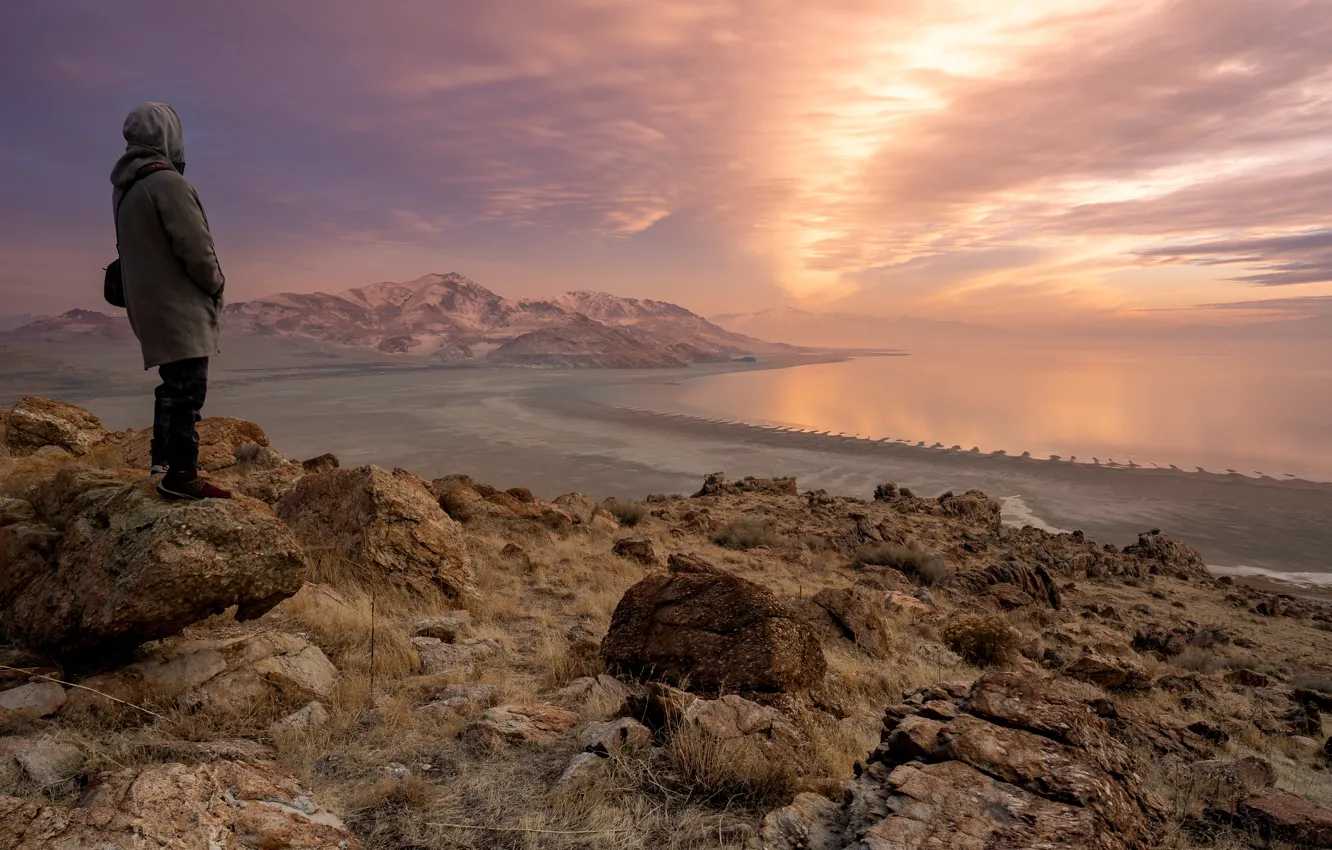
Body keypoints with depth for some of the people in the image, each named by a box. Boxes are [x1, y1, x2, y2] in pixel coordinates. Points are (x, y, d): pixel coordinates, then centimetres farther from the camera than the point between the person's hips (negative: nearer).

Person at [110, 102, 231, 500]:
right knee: (188, 389, -7)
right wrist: (216, 285, -3)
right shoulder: (166, 181, -17)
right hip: (180, 307, -9)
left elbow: (139, 248, 16)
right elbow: (196, 248, -20)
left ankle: (163, 456, 33)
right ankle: (180, 475, -6)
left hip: (150, 305, 9)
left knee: (173, 382, 21)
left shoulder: (124, 186, 12)